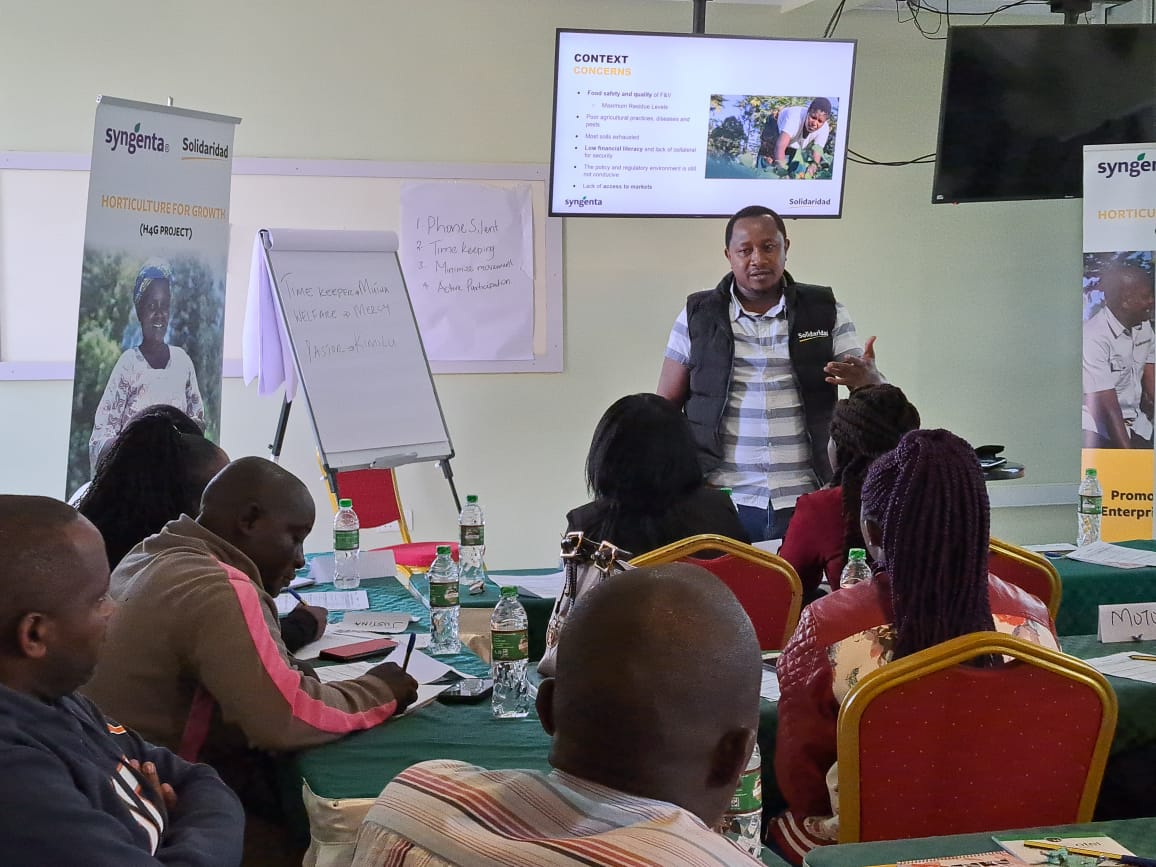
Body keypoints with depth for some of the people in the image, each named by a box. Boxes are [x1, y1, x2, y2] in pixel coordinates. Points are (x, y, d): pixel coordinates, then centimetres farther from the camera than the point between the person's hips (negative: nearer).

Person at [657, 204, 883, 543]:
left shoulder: (825, 311, 6)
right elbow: (666, 407, 8)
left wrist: (866, 378, -19)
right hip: (723, 502, 0)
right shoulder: (697, 316, 5)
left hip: (806, 502, 0)